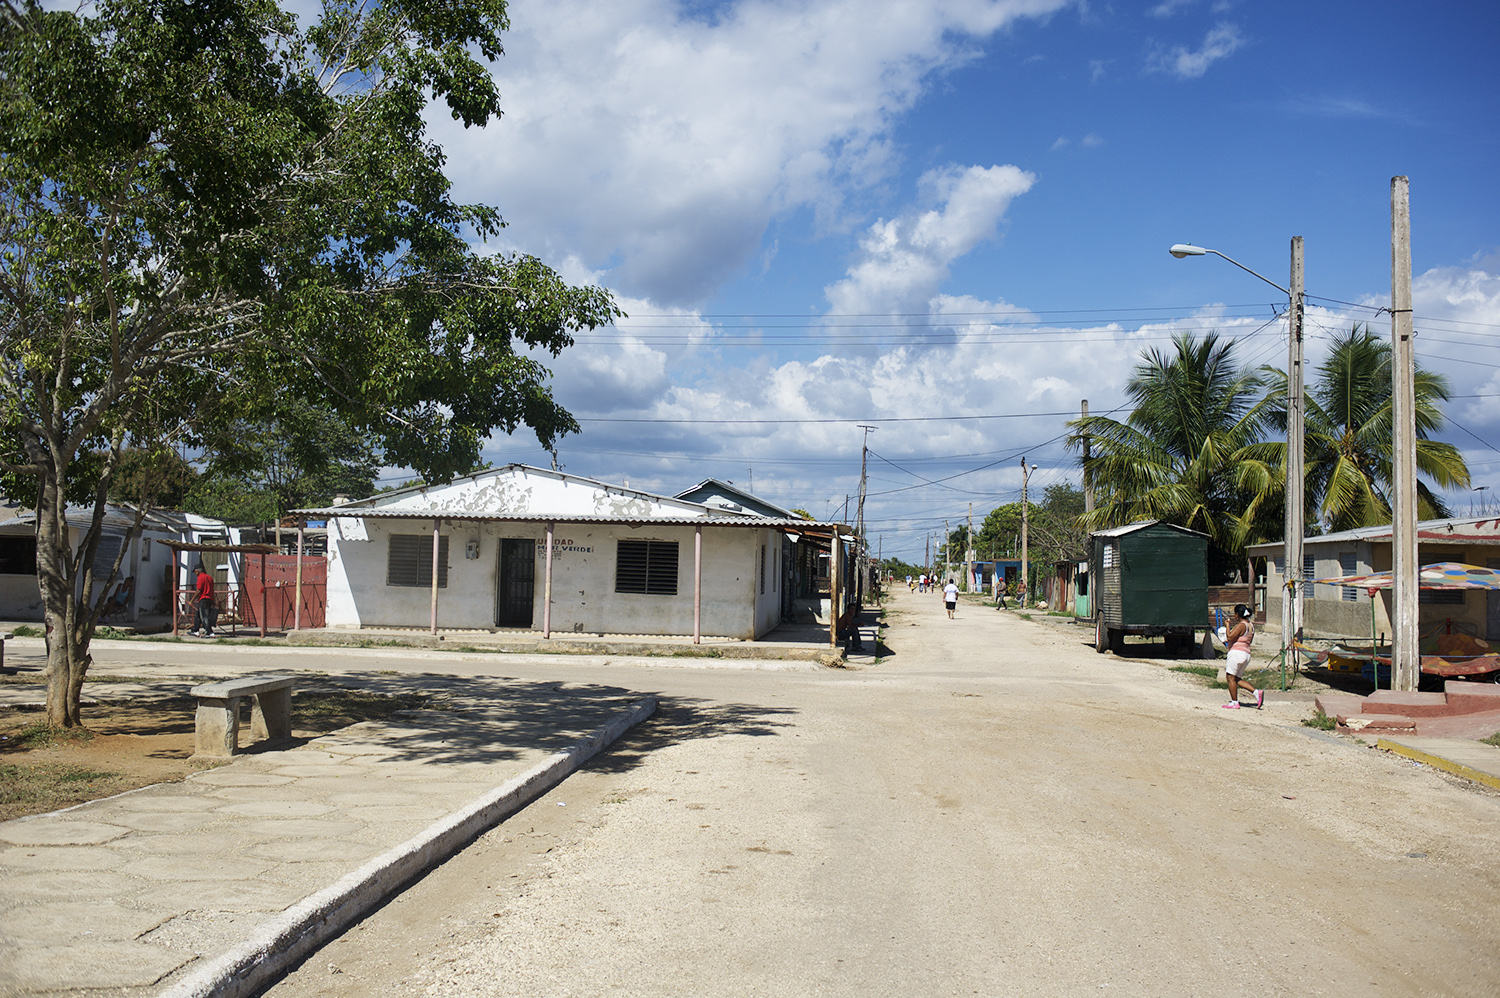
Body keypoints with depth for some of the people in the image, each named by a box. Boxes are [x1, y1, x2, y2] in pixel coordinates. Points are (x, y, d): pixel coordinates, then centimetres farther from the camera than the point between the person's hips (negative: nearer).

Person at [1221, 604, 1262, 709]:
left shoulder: (1241, 625, -15)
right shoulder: (1251, 625, 13)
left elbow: (1229, 637, -21)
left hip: (1237, 652, -10)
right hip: (1247, 653, 10)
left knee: (1231, 677, -1)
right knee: (1237, 679, 15)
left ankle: (1234, 702, 0)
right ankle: (1257, 692, 2)